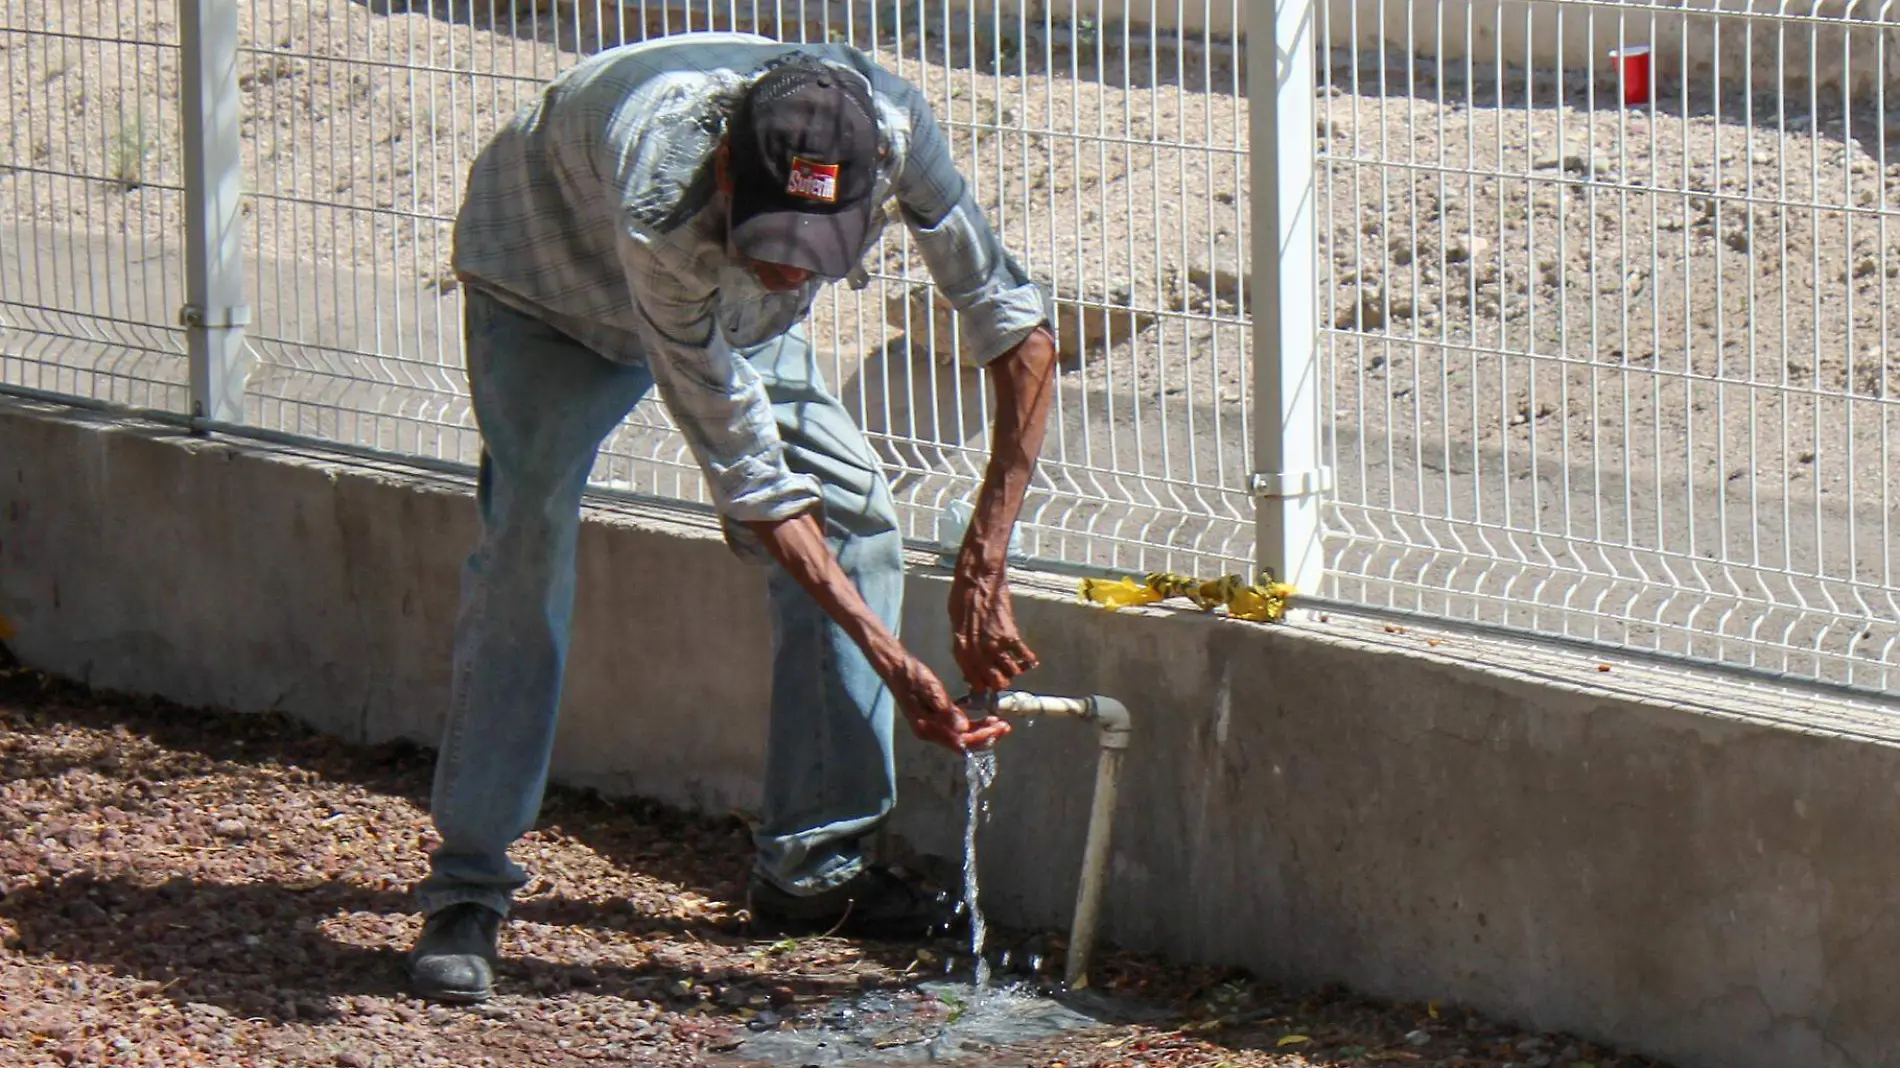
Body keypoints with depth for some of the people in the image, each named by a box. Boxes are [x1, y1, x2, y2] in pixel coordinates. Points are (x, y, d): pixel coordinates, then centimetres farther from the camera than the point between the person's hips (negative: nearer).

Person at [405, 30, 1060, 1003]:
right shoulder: (662, 205, -47)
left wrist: (981, 569, -30)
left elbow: (1016, 324, -25)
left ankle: (809, 864, 5)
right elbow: (748, 476, -40)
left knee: (854, 518, -6)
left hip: (732, 305, 5)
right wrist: (892, 661, -41)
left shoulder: (890, 126, -37)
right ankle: (464, 889, -11)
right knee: (526, 548, -19)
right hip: (553, 274, -5)